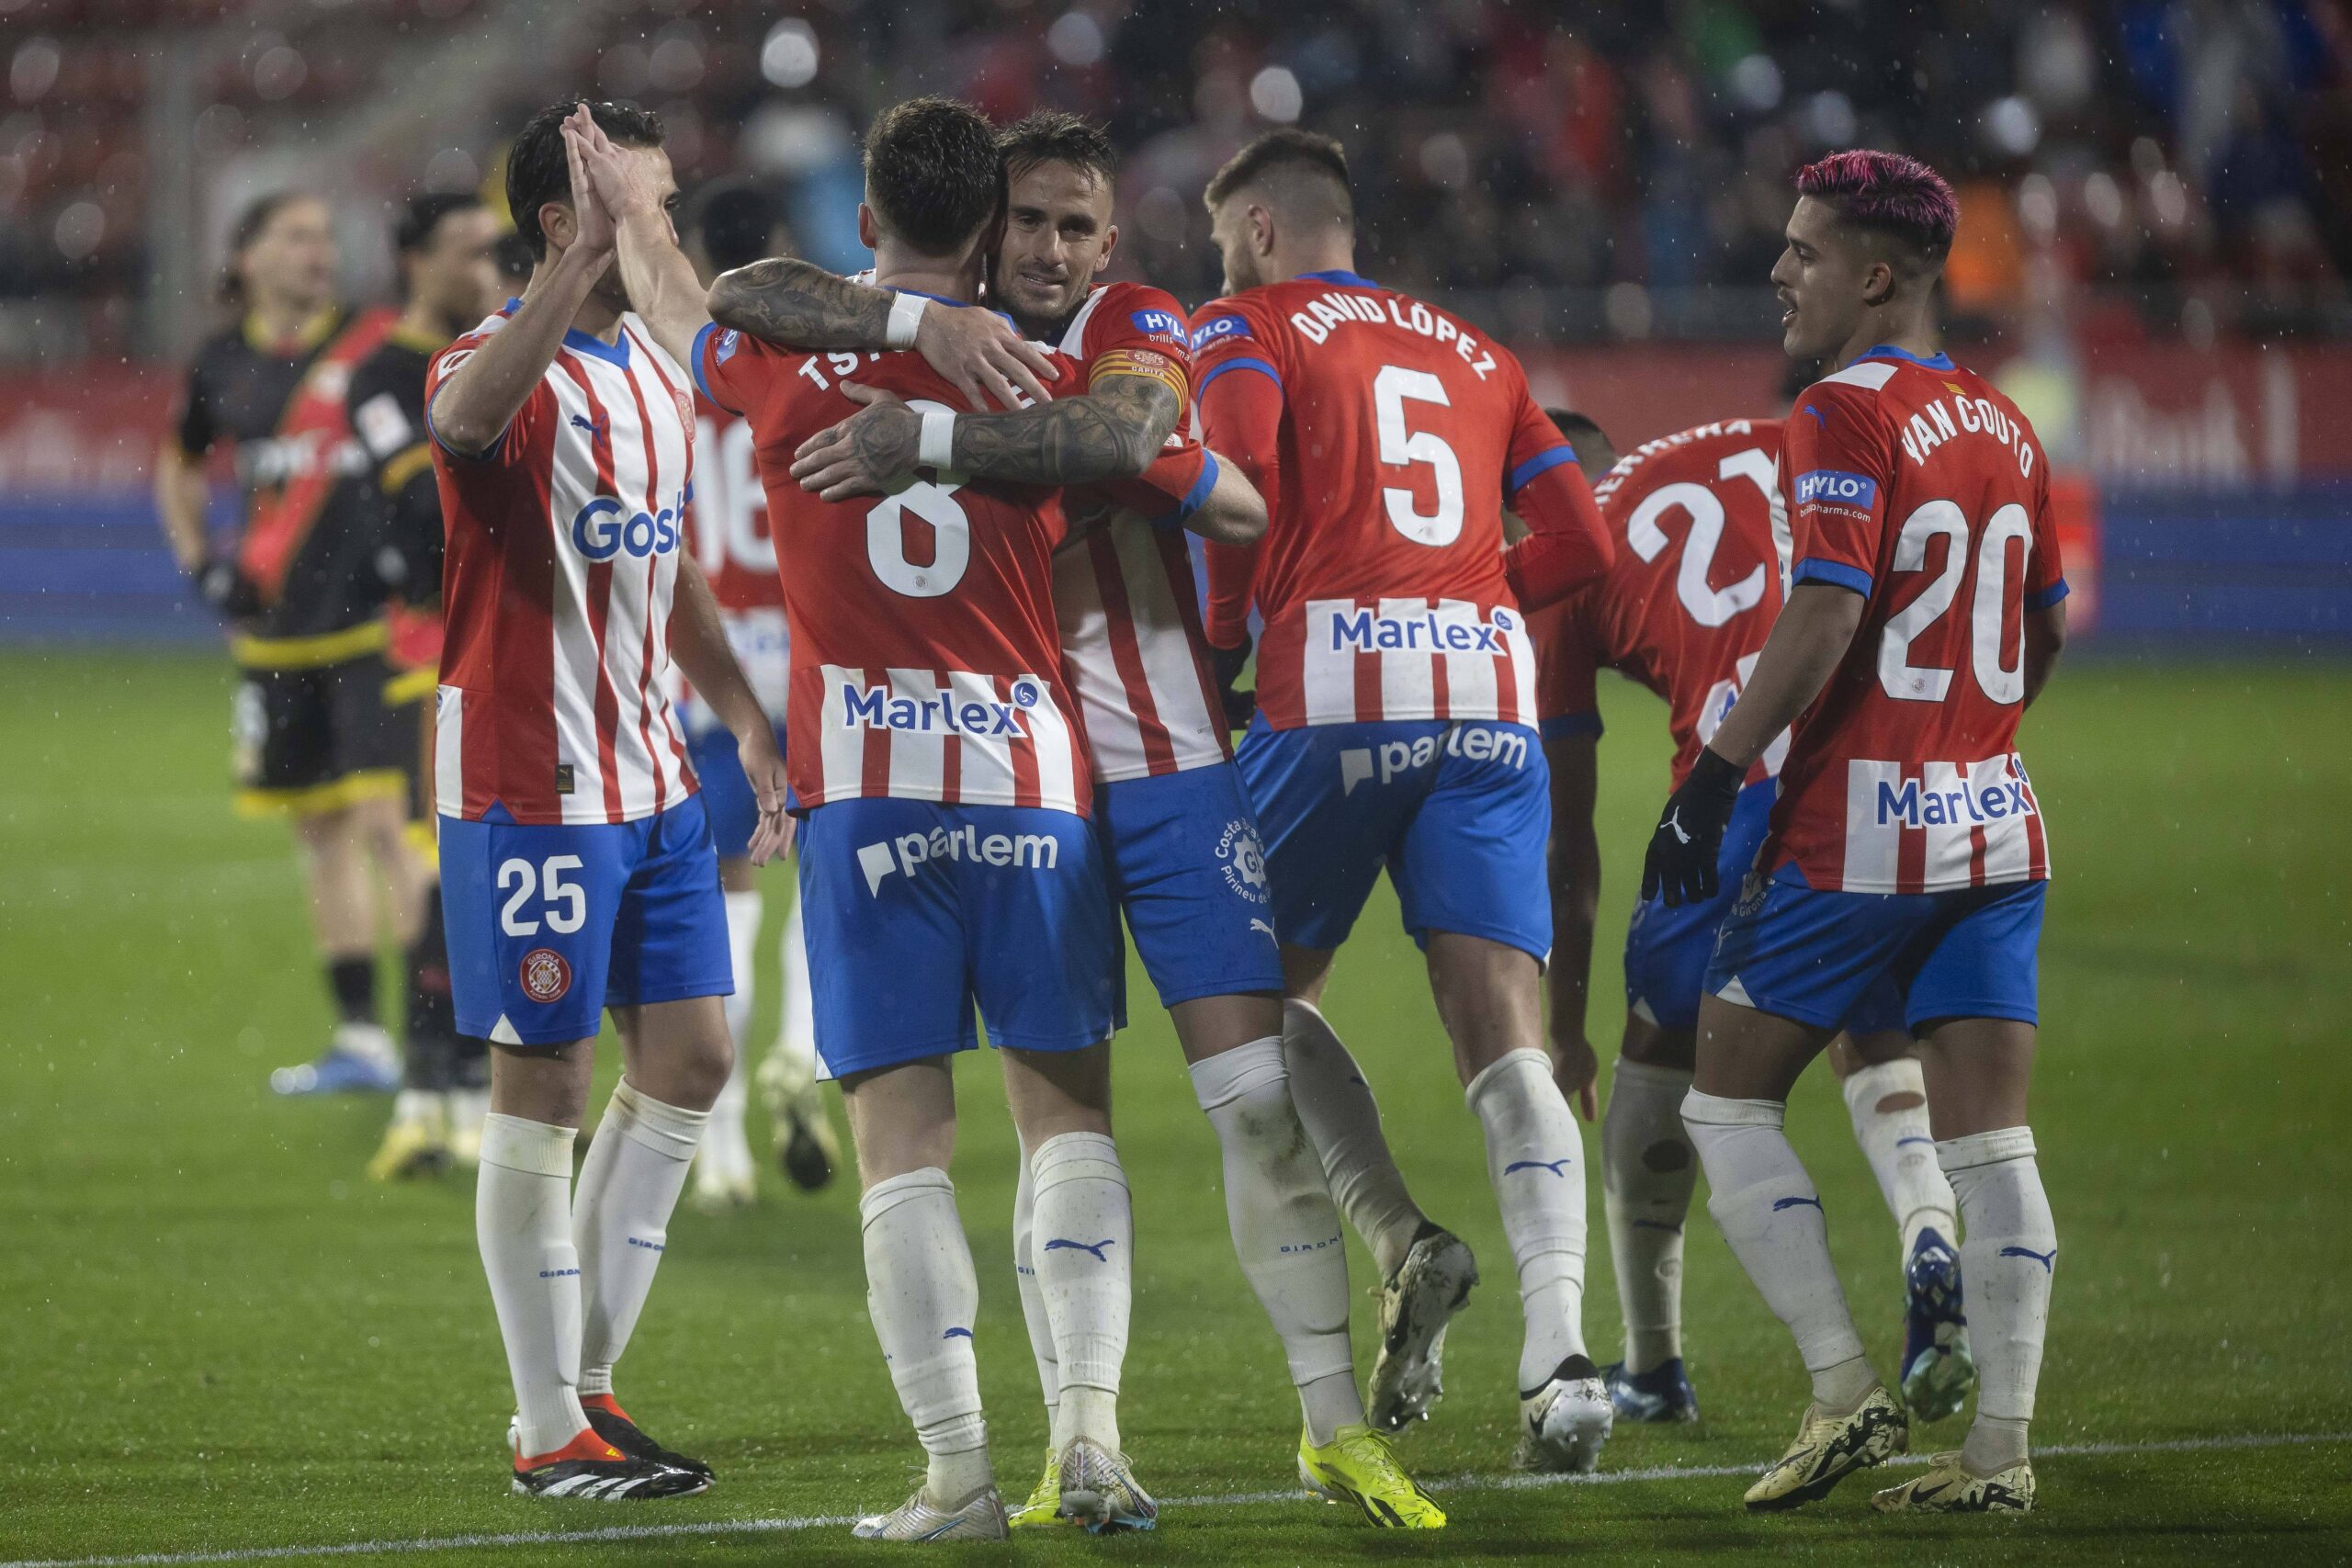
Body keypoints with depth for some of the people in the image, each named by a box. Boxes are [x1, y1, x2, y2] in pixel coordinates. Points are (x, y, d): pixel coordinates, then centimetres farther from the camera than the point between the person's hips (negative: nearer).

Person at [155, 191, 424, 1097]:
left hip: (376, 621, -5)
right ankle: (360, 1038, 18)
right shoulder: (223, 367, 7)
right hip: (277, 628, 5)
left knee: (385, 818, -14)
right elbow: (179, 462, 26)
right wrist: (198, 561, 13)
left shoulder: (380, 348, -6)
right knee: (318, 827, 10)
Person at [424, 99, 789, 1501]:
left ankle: (588, 1377, 19)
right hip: (530, 783, -9)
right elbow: (468, 414, -40)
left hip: (652, 778, 9)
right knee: (547, 1085, -4)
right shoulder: (512, 369, -13)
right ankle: (550, 1434, 2)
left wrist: (751, 728, 20)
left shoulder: (663, 377, 14)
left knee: (691, 1058, 8)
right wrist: (589, 257, -43)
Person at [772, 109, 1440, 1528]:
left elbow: (1124, 436, -27)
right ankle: (1074, 1443, 8)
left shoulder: (1137, 330, -5)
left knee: (1261, 1094, -5)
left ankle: (1336, 1422, 4)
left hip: (1173, 768, -1)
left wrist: (930, 445, -34)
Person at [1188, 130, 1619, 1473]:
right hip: (1494, 691, 4)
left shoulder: (1247, 330, 9)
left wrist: (1219, 639, 1)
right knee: (1507, 1040, -2)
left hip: (1335, 690, -4)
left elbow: (1243, 465, -11)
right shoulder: (1476, 355, 23)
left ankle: (1401, 1242, -3)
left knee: (1266, 995, 16)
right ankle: (1562, 1355, -17)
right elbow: (1579, 542, 17)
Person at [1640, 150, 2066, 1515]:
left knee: (1729, 1104, 6)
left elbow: (1823, 622, -19)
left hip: (1860, 831, -7)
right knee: (1989, 1137, 5)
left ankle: (1848, 1392, -2)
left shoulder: (1850, 414, -11)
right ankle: (2000, 1446, 1)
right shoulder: (2006, 429, 12)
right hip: (1997, 828, 7)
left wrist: (1714, 781, -16)